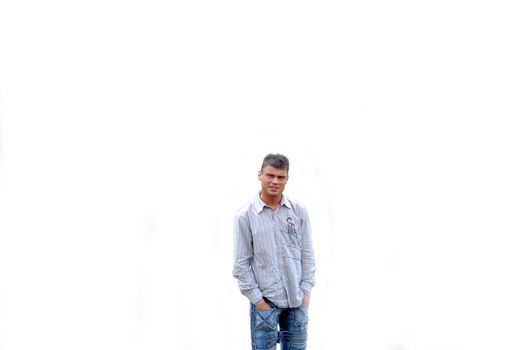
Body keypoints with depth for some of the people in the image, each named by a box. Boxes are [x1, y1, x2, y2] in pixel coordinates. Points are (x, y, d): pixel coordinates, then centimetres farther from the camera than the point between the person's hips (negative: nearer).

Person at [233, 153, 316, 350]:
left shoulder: (299, 212, 3)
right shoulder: (245, 217, -5)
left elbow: (307, 253, 7)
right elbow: (241, 264, -4)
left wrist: (306, 290, 2)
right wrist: (257, 299, -8)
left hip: (297, 300, 3)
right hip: (265, 300, -3)